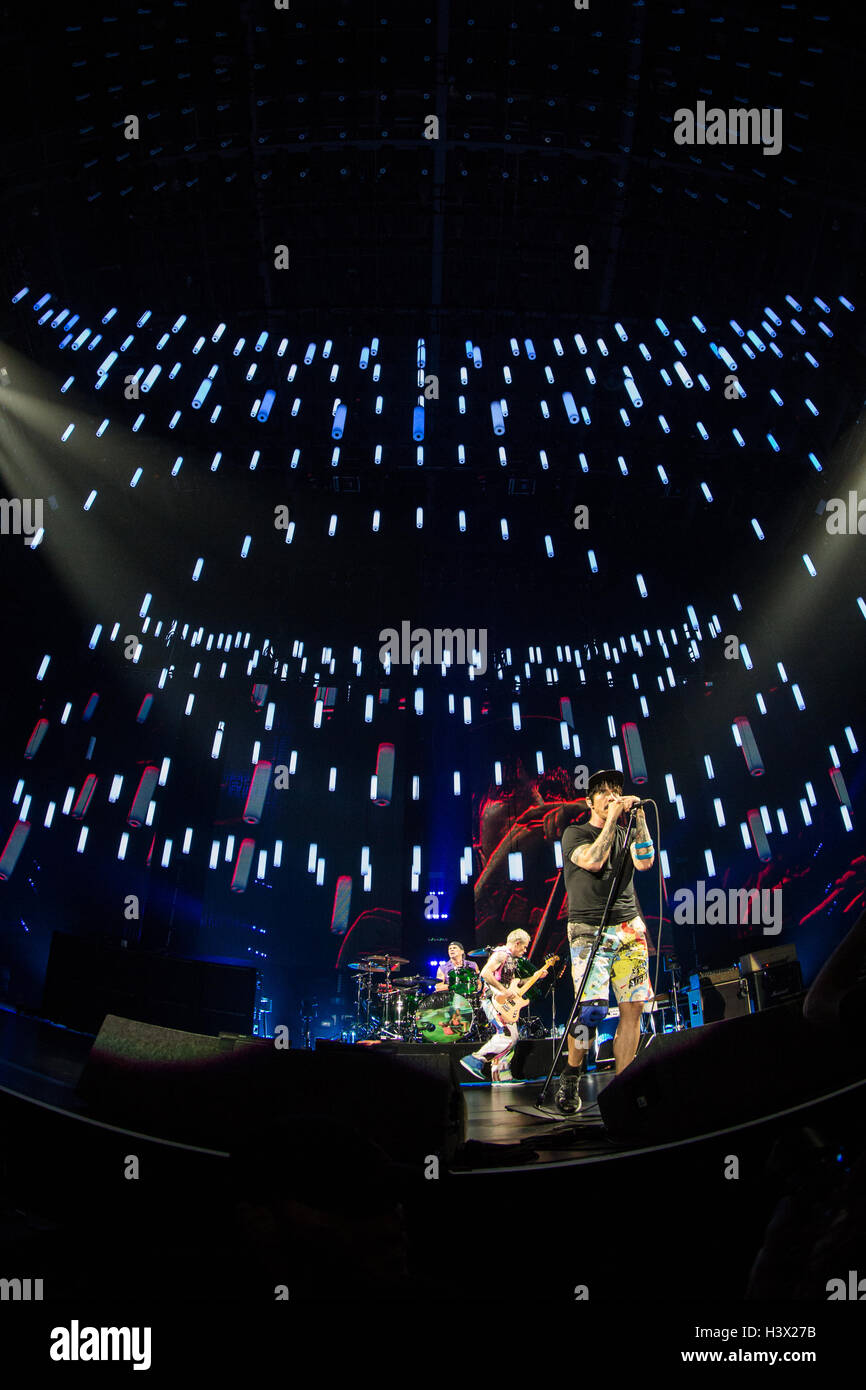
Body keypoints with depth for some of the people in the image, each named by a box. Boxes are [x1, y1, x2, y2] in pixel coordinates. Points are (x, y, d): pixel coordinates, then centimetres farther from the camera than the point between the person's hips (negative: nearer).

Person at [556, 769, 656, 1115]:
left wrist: (639, 818, -5)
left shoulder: (627, 833, 17)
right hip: (589, 929, -4)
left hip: (629, 927, 5)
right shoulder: (575, 833, 5)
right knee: (592, 1007, -15)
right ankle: (571, 1077, 4)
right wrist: (612, 820, -8)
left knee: (633, 1007, -2)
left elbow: (645, 862, -2)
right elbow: (593, 860, -14)